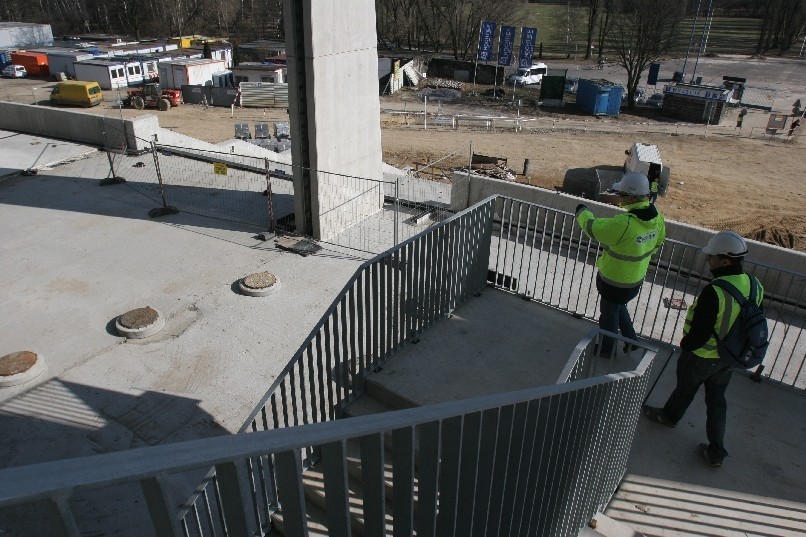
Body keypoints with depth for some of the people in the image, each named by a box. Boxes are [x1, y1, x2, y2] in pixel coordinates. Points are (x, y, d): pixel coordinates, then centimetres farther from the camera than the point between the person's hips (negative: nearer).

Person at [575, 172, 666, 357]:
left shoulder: (624, 224, -37)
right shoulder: (656, 218, -10)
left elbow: (593, 227, -24)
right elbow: (658, 242, 7)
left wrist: (582, 212, -3)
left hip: (614, 281, -7)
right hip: (636, 277, 7)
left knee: (609, 313, 17)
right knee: (618, 307, 32)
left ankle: (605, 350, 37)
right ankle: (630, 340, 45)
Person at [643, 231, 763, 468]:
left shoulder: (713, 292, -34)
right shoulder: (755, 287, -10)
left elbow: (699, 333, -28)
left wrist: (685, 344, -8)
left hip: (700, 356, -6)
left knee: (685, 389, 22)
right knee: (717, 400, 20)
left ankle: (669, 415, 50)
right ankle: (716, 452, 29)